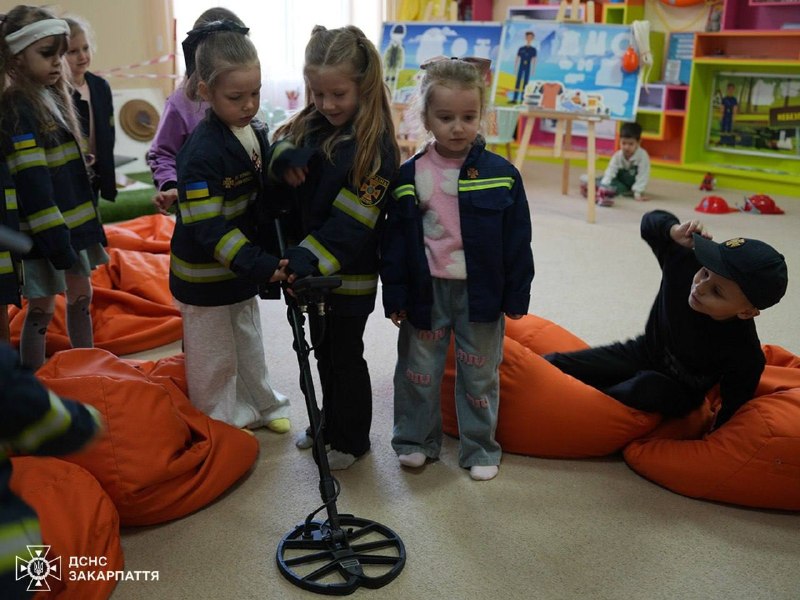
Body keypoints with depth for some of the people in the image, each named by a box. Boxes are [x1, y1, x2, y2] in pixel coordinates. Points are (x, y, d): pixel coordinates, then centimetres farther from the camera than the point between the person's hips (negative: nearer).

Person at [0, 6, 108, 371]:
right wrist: (55, 242, -23)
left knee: (81, 297, 17)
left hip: (74, 222, 8)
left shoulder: (54, 96, 10)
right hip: (45, 231, -8)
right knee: (41, 309, 2)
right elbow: (31, 184, -22)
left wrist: (87, 223, 16)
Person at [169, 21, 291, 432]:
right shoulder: (201, 154, -27)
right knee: (215, 357, 10)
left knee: (249, 342, 24)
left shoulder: (256, 131, -1)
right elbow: (207, 229, -30)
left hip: (243, 267, 8)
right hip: (205, 277, -8)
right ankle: (220, 425, 29)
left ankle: (260, 406, 43)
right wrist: (261, 265, -34)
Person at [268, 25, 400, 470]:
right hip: (313, 270, 7)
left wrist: (308, 260, -34)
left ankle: (352, 439, 30)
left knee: (346, 356, 9)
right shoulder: (311, 124, 2)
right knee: (323, 351, 22)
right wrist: (285, 159, -18)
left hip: (350, 276, -7)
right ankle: (329, 423, 43)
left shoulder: (374, 146, -21)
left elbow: (351, 222, -26)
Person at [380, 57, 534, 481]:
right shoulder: (409, 176, -4)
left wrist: (516, 295, -3)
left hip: (481, 291, -1)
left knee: (480, 374, 12)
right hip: (426, 290, 1)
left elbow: (517, 240, -3)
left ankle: (480, 450, 28)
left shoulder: (501, 174, -7)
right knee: (418, 370, 13)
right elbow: (394, 241, 0)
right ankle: (415, 440, 33)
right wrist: (395, 297, -2)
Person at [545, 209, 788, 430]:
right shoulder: (684, 264, -25)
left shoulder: (745, 357, -33)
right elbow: (651, 222, -11)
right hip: (641, 354, 3)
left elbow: (733, 412, -21)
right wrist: (675, 231, -32)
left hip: (679, 393, -3)